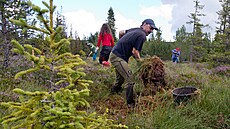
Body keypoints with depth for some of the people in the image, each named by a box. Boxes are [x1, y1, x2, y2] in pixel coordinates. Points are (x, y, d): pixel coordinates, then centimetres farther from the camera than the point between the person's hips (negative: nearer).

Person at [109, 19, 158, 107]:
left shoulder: (136, 30, 11)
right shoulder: (142, 35, -16)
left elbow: (121, 32, 22)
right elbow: (135, 52, -18)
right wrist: (140, 60, -4)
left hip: (114, 55, 10)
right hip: (118, 57, -10)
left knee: (120, 78, 24)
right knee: (129, 79, -14)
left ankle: (114, 92, 44)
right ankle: (130, 103, -11)